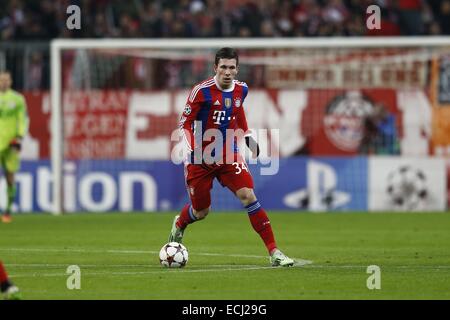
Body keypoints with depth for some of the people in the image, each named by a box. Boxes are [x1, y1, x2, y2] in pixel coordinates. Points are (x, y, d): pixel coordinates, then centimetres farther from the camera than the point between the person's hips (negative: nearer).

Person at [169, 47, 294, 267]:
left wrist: (247, 136, 10)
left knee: (248, 196, -18)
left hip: (229, 156, 3)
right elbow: (185, 123, -11)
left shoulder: (241, 90, -2)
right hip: (200, 158, -3)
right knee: (200, 212, 9)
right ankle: (179, 224, 49)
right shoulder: (202, 91, -17)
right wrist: (191, 149, -24)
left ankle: (274, 252, -18)